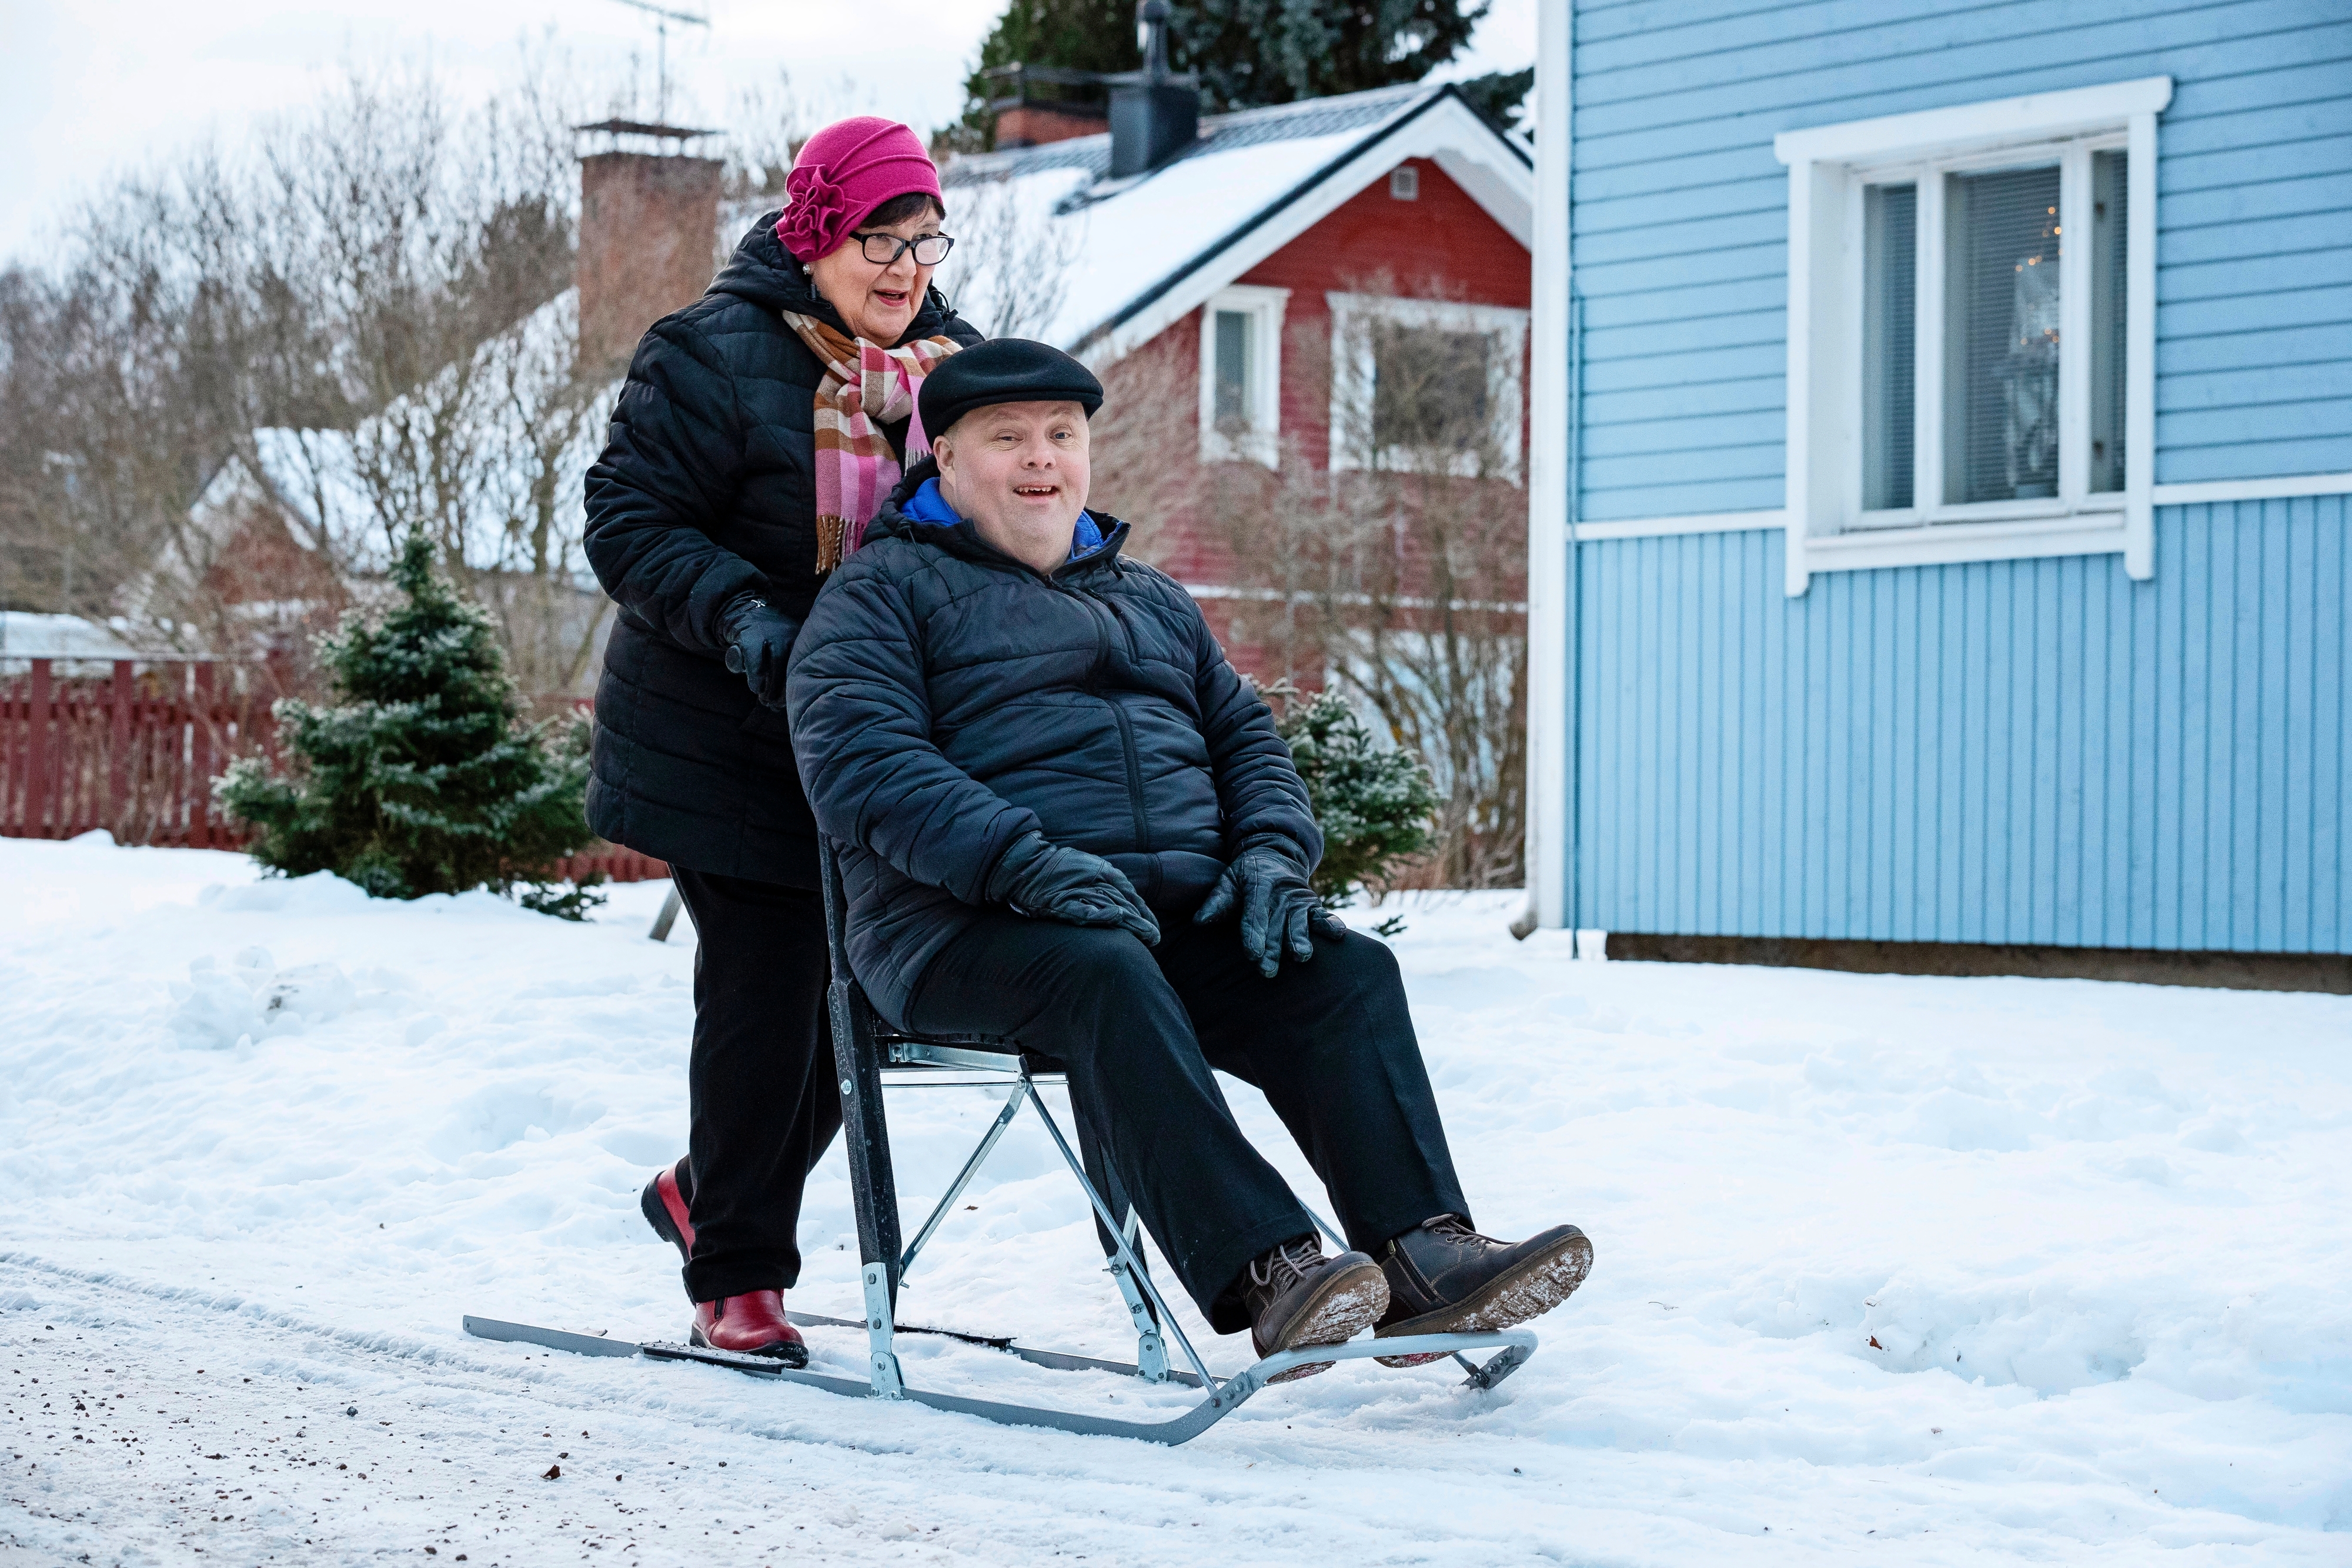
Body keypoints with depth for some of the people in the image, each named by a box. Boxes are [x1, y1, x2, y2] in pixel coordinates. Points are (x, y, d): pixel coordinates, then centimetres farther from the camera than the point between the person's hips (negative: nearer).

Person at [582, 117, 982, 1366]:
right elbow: (629, 521, -14)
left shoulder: (951, 363, 8)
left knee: (855, 992, 11)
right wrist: (738, 615, -28)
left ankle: (708, 1193, 34)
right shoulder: (716, 358, -13)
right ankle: (736, 1273, 8)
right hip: (731, 741, -7)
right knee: (764, 993, -6)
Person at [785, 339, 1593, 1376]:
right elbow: (861, 762, -8)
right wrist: (1030, 865, -22)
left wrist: (1272, 855, 3)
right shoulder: (885, 590, 8)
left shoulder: (1149, 599, 30)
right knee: (1105, 976, -38)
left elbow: (1245, 736, 28)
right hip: (969, 929, -6)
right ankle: (1262, 1271, -50)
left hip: (1180, 916, 6)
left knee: (1348, 972, -21)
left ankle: (1421, 1254, -35)